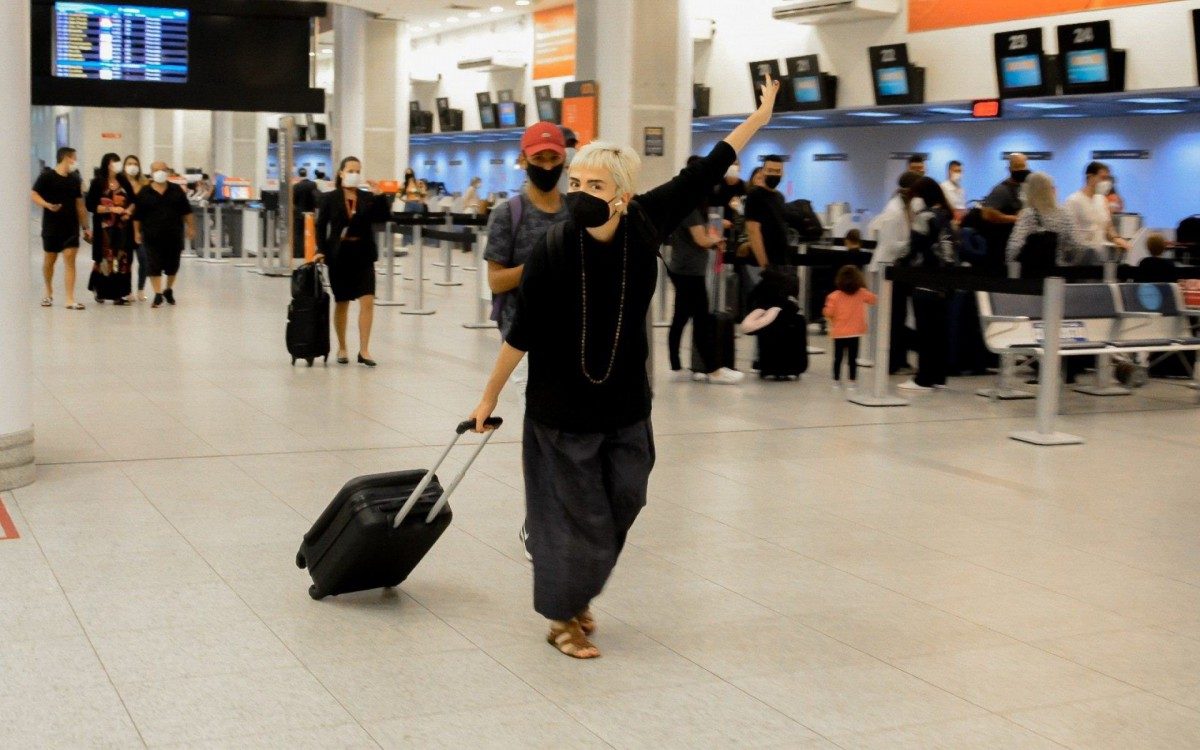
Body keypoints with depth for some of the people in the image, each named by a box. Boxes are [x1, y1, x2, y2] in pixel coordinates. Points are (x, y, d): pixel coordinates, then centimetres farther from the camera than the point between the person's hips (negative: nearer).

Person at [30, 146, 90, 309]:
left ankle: (70, 300, -9)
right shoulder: (47, 177, -4)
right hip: (51, 227, -3)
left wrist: (85, 227, 13)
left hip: (71, 227, 3)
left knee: (70, 260, -6)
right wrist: (47, 205, -29)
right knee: (49, 259, 10)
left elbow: (80, 204, 16)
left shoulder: (75, 179, 11)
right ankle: (49, 293, 32)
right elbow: (33, 195, -10)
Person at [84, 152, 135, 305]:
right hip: (105, 228, -4)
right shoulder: (98, 183, -2)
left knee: (122, 260, -1)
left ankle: (118, 294, 3)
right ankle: (100, 290, 13)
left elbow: (133, 201, 18)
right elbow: (90, 205, -7)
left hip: (122, 227, 4)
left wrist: (129, 211, -3)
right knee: (105, 259, -3)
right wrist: (111, 209, -15)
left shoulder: (124, 182, 10)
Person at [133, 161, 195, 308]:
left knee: (172, 265, 10)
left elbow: (186, 211, 9)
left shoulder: (176, 190, 5)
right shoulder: (144, 193, 1)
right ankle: (158, 295, -1)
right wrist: (137, 232, 1)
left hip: (174, 236, 2)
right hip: (153, 237, -2)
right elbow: (137, 216, 4)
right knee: (154, 266, -5)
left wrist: (190, 227, 5)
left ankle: (169, 290, 31)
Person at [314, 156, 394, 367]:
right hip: (339, 255, -1)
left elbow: (384, 217, -6)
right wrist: (321, 250, -9)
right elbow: (321, 226, 1)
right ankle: (342, 348, 24)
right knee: (341, 303, 9)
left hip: (363, 255, 1)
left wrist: (379, 196, -17)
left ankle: (364, 351, -5)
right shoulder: (330, 199, -1)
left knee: (367, 301, -10)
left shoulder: (368, 198, 3)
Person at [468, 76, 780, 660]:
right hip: (564, 405, -4)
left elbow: (701, 176, 1)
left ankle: (577, 591, 35)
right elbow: (522, 334, -14)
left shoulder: (645, 223, -12)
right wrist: (489, 397, -7)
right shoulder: (552, 251, -22)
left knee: (623, 502, 13)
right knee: (577, 512, 4)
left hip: (626, 402, 5)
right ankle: (561, 617, 22)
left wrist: (759, 118, 9)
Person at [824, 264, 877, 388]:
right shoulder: (861, 293, -4)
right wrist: (865, 288, 25)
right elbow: (873, 299, 12)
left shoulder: (834, 296, -10)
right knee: (852, 358, 5)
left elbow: (828, 313, -12)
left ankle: (836, 380, 15)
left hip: (839, 333, -1)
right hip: (855, 333, 1)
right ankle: (852, 381, 4)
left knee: (838, 358, 10)